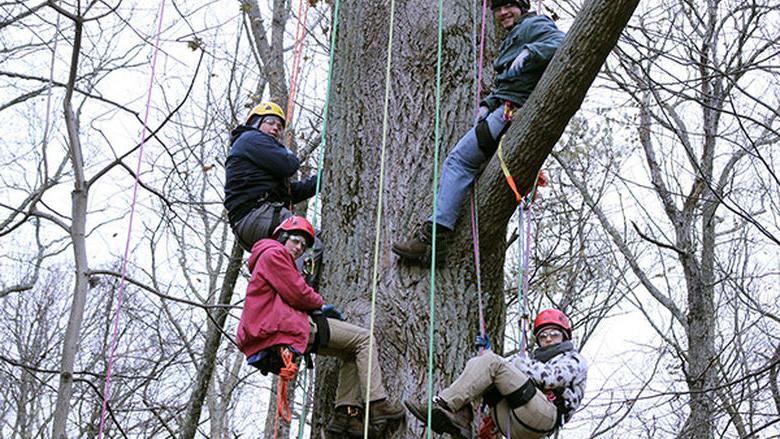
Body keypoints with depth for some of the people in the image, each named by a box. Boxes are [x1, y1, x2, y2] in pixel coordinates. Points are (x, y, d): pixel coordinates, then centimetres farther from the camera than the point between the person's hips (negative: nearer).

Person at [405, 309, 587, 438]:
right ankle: (461, 421, -21)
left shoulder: (574, 360, 18)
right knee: (475, 363, 0)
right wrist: (489, 352, 25)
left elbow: (548, 377, -4)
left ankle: (443, 405, -29)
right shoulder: (537, 359, 40)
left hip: (544, 414, -7)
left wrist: (519, 362, 0)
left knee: (492, 363, -19)